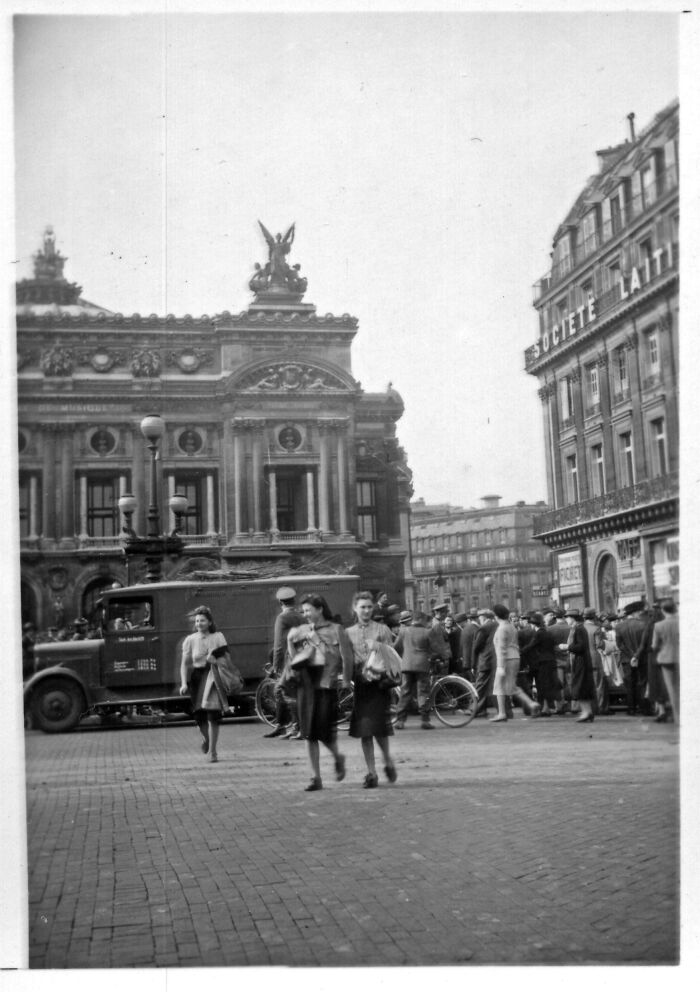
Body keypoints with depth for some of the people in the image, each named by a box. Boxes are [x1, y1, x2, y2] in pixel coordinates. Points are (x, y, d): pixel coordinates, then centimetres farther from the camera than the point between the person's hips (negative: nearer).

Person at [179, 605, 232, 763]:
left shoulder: (218, 637, 4)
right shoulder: (190, 640, 3)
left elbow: (227, 659, 7)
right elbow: (185, 663, 0)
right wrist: (184, 683, -11)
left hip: (214, 678, -1)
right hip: (197, 678, 1)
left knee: (213, 715, -9)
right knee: (199, 715, 0)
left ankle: (212, 751, 3)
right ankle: (206, 738, 34)